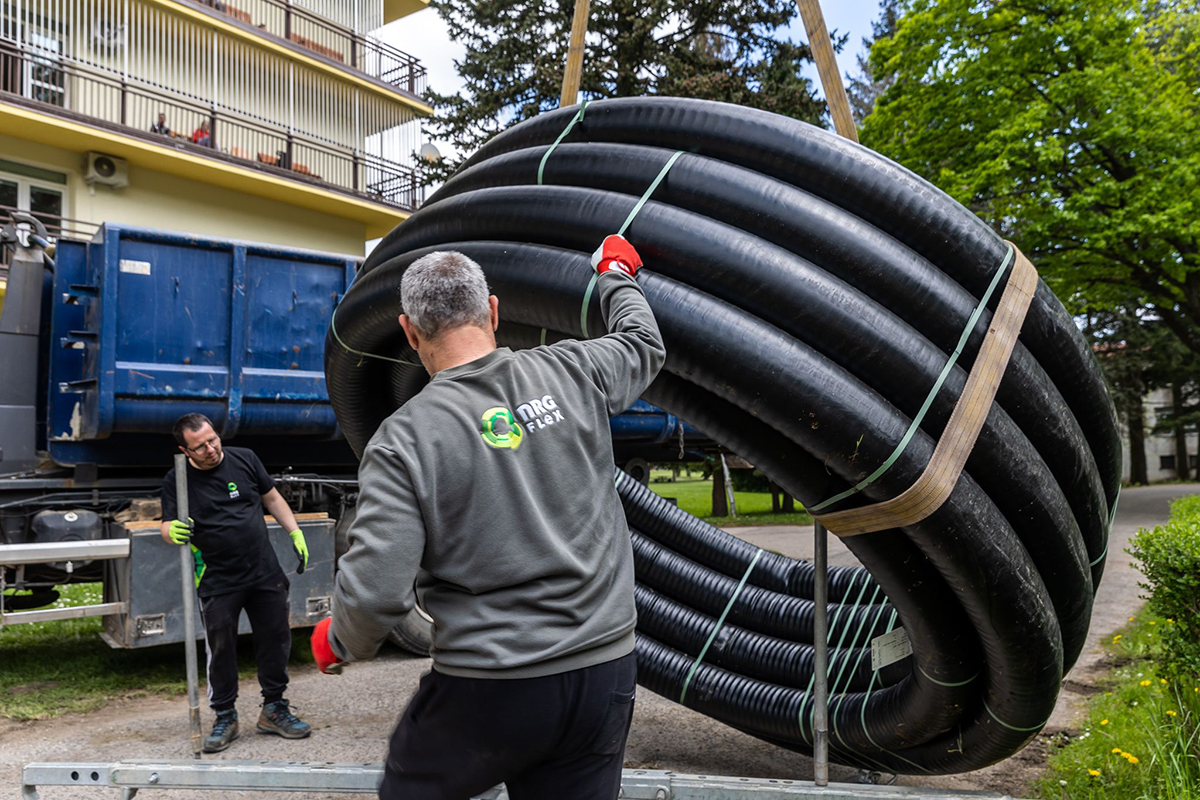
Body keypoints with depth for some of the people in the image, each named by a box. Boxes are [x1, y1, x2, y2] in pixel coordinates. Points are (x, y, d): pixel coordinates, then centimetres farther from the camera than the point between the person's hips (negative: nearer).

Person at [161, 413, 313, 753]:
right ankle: (225, 717, 20)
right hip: (218, 583, -2)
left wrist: (295, 533, 7)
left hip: (266, 573, 2)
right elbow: (167, 526, -2)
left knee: (276, 639, 8)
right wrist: (173, 531, -27)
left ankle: (274, 709, 23)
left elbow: (272, 498, 13)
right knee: (220, 649, 3)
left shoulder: (244, 459, 2)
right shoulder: (176, 480, -3)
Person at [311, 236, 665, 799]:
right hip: (605, 671, 4)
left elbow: (375, 594, -17)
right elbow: (645, 345, 19)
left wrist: (337, 641, 6)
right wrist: (617, 275, 37)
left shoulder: (402, 440, -13)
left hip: (489, 690, -3)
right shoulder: (571, 372, -3)